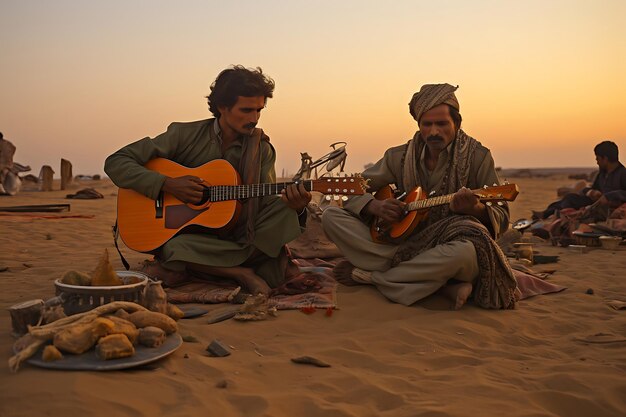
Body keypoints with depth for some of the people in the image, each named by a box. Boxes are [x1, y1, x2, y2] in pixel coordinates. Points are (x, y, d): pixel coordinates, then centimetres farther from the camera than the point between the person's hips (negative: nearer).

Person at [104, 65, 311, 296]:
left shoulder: (261, 149, 4)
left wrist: (295, 207, -24)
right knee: (175, 247, -37)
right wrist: (167, 184, -19)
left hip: (237, 237, 2)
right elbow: (115, 162, -5)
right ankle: (243, 271, -16)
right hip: (191, 235, -2)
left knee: (285, 210, -23)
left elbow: (269, 201, -1)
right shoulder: (185, 134, -4)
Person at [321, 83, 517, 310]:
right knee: (331, 216, -11)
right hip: (405, 246, 3)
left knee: (467, 251, -42)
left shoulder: (477, 157, -3)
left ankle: (368, 276, -16)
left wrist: (476, 210, -28)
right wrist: (374, 206, -15)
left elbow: (501, 218, -4)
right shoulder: (399, 156, 4)